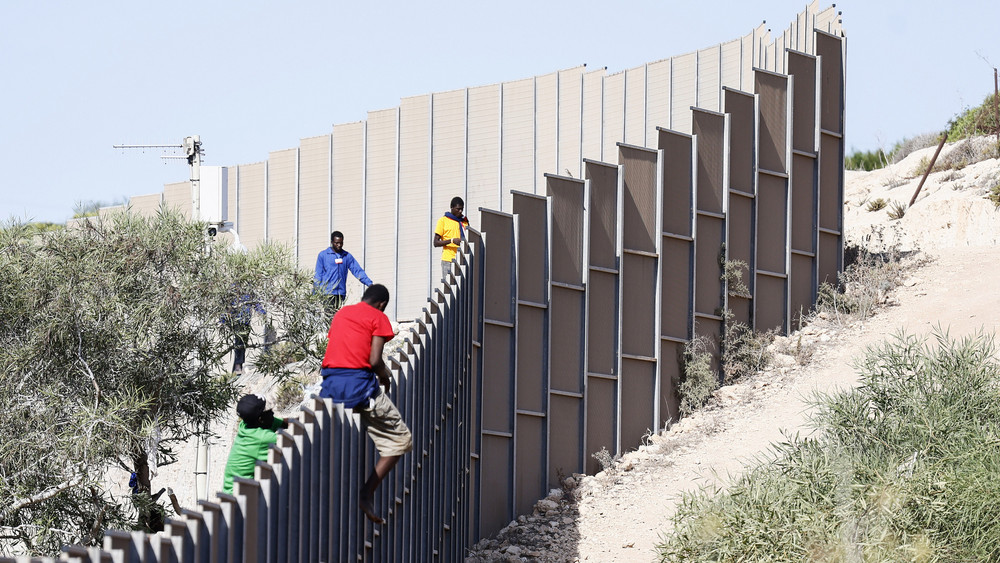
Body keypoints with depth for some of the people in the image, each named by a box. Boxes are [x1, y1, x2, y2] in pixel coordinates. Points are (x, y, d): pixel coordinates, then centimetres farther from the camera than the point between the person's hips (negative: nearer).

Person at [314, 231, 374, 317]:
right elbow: (318, 276, 4)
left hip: (341, 294, 3)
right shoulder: (323, 255, 4)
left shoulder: (347, 256, 11)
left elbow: (358, 271, 8)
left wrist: (369, 283, -5)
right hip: (326, 293, -3)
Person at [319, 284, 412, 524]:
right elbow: (375, 360, -7)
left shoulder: (340, 314, 21)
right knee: (400, 440, 5)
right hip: (359, 384, -6)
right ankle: (367, 495, -7)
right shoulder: (378, 317, 3)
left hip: (330, 385, 6)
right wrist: (386, 378, 13)